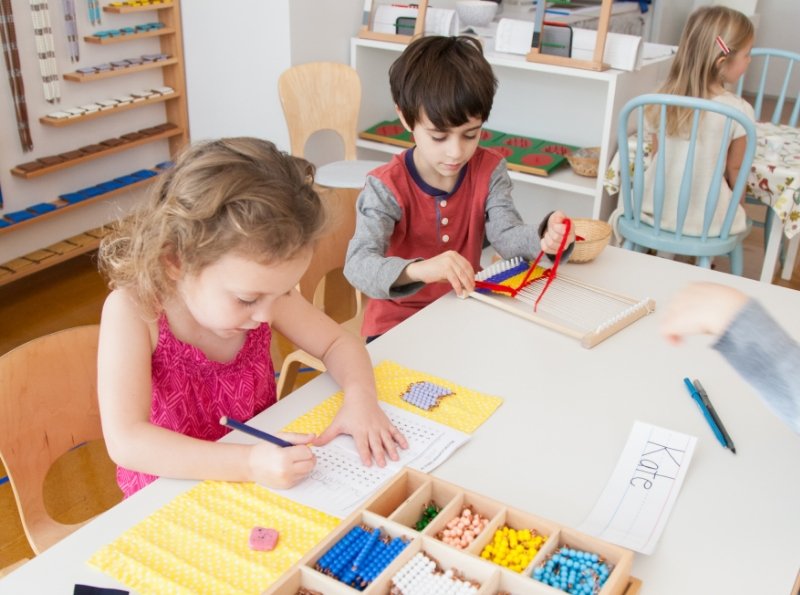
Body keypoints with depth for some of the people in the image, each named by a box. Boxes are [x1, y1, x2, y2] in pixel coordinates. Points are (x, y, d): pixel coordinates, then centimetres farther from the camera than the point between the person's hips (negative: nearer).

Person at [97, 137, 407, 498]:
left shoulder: (262, 286, -10)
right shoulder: (133, 310, -22)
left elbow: (338, 343, 1)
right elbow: (125, 441, -28)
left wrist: (360, 395, -19)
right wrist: (248, 464, -37)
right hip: (173, 495, -4)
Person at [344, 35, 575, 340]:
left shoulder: (489, 170, -4)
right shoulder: (387, 187, -19)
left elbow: (506, 234, -13)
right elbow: (358, 264, -31)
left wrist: (544, 238, -37)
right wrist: (418, 269, -50)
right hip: (398, 322, -3)